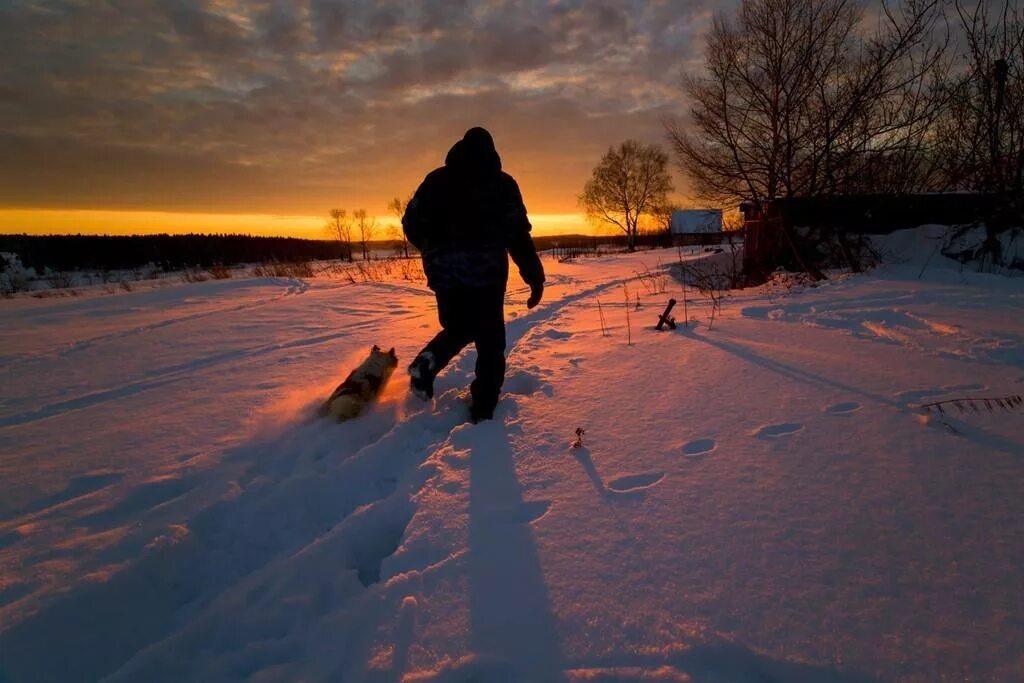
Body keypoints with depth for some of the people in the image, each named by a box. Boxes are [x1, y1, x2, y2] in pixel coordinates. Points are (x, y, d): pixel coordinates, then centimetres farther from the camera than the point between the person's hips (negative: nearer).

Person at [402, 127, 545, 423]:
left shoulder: (436, 179, 9)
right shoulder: (501, 183, 1)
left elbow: (412, 223, 9)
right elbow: (518, 235, -7)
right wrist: (535, 276, -5)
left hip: (444, 273, 4)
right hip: (485, 273, -3)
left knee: (458, 328, 24)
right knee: (490, 343, 7)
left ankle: (428, 360, -4)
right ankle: (482, 410, 6)